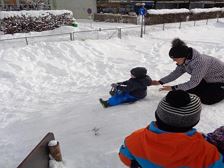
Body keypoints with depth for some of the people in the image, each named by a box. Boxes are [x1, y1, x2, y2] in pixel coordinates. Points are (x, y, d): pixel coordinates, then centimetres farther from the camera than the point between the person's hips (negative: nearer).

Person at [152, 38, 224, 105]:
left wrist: (173, 88, -31)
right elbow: (176, 73, -7)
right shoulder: (185, 59, -15)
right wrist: (160, 82, -13)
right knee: (190, 91, 2)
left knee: (206, 99, -14)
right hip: (208, 78, 7)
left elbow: (193, 82, -32)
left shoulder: (199, 62, -39)